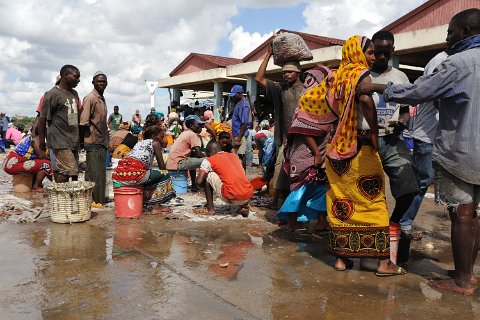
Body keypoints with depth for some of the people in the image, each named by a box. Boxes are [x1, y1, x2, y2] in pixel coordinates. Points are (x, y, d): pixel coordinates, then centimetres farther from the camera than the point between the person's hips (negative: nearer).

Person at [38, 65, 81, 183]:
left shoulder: (74, 94, 15)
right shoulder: (52, 94, -8)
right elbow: (42, 118, -6)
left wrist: (80, 136, 19)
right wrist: (42, 140, -5)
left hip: (73, 140, 7)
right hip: (60, 141, -7)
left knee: (63, 171, 9)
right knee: (70, 171, -13)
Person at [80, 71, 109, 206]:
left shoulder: (102, 99, 16)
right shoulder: (90, 98, -10)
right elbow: (84, 122, -17)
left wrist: (106, 138, 14)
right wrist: (89, 136, -12)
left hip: (102, 142, 9)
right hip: (93, 143, -9)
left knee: (101, 173, 12)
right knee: (94, 173, -4)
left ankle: (99, 200, 20)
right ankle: (92, 200, 4)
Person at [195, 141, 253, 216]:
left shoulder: (209, 160, 6)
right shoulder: (234, 156, 22)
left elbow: (199, 182, -1)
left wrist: (206, 185, 22)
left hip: (232, 198, -5)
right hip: (249, 196, 6)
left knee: (208, 175, 12)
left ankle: (210, 209, 13)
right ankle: (244, 206, 16)